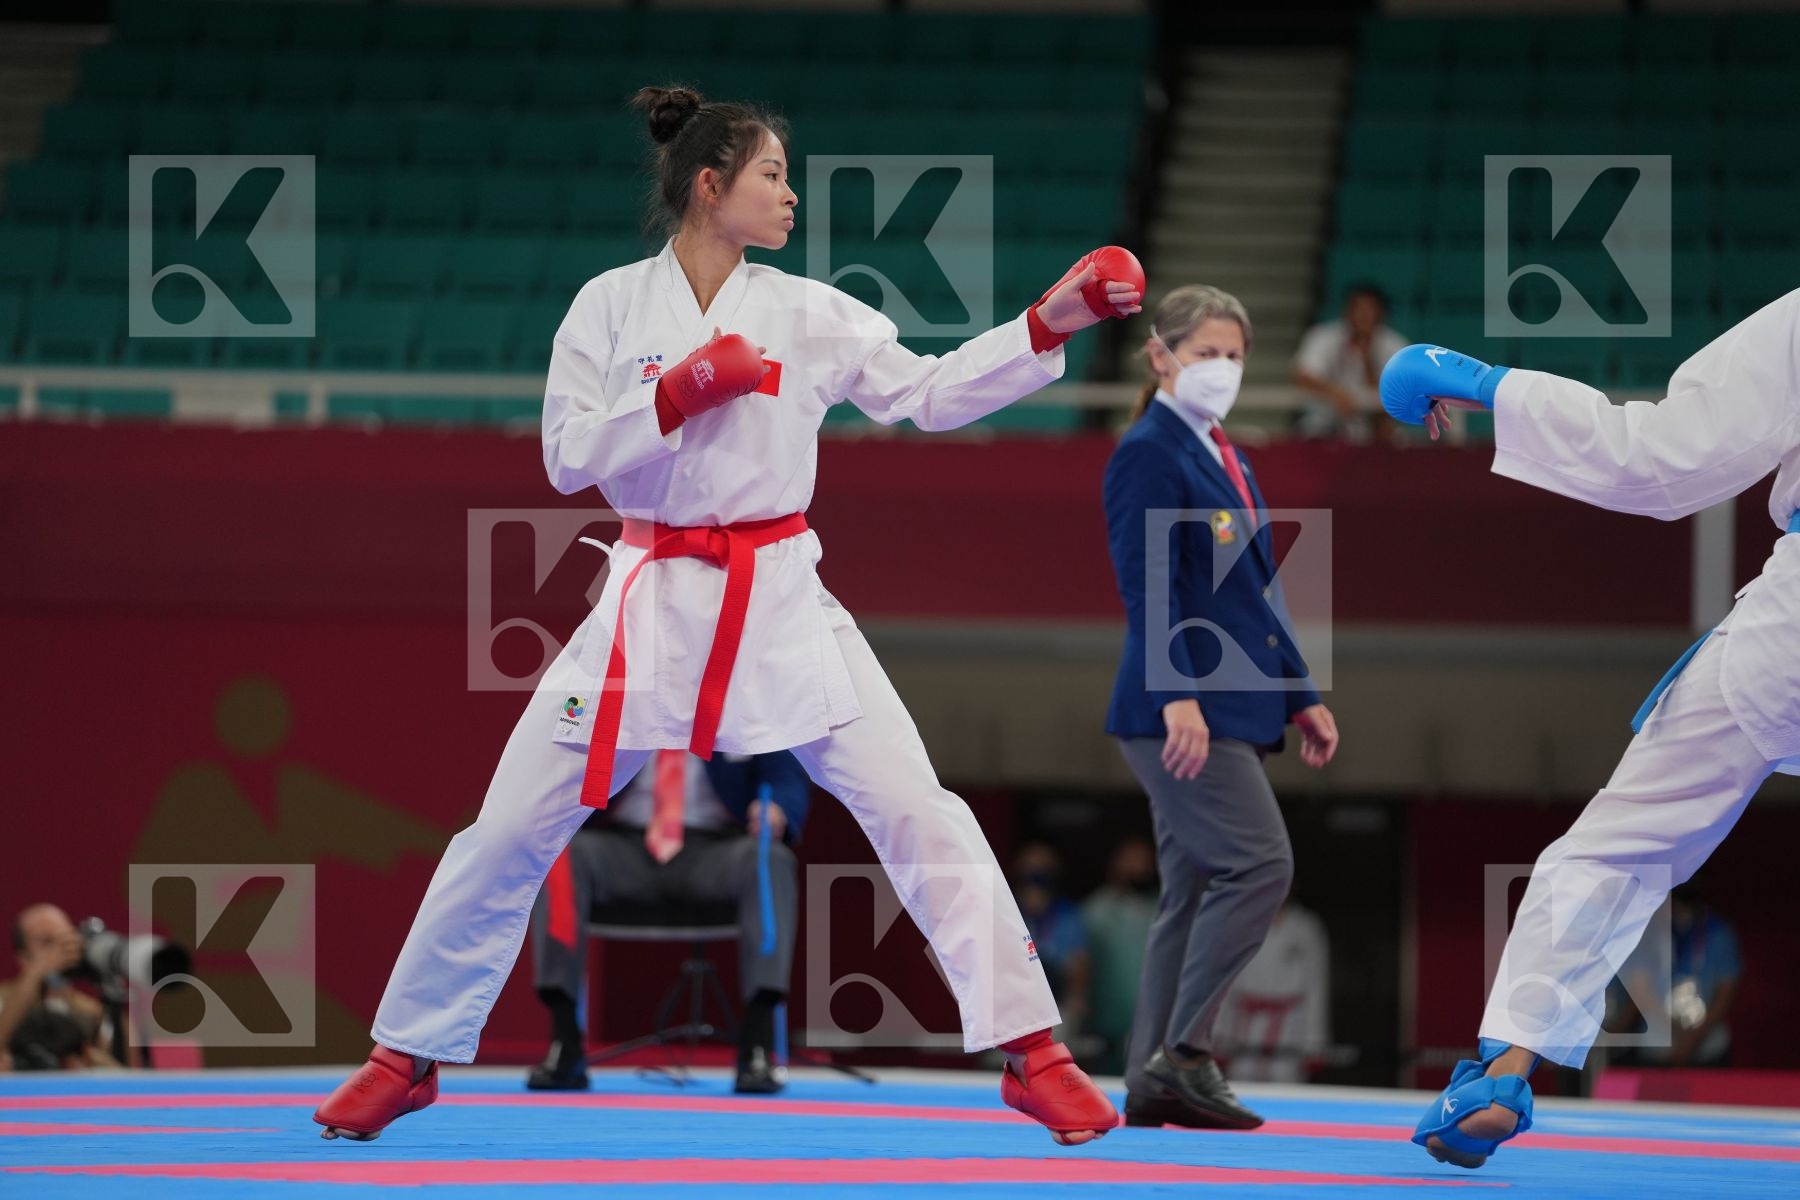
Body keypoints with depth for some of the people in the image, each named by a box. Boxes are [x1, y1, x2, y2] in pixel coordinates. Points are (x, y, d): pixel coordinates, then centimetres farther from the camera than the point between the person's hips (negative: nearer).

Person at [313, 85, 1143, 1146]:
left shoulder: (806, 313, 2)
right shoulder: (611, 307, -1)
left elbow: (933, 393, 0)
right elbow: (567, 458, -6)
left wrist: (1049, 325, -10)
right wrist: (680, 392, -17)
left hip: (782, 601, 1)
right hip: (652, 601, -1)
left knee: (916, 812, -9)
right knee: (512, 830, 1)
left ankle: (1030, 1052, -2)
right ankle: (409, 1057, 17)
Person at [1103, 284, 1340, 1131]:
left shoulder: (1223, 458, 19)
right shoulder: (1148, 453, -9)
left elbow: (1256, 593, 23)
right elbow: (1147, 587, -18)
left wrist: (1300, 696, 21)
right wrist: (1177, 693, -27)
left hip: (1232, 704, 10)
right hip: (1177, 710, -10)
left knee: (1196, 893, 8)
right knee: (1259, 863, -17)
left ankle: (1154, 1081, 10)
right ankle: (1181, 1054, -13)